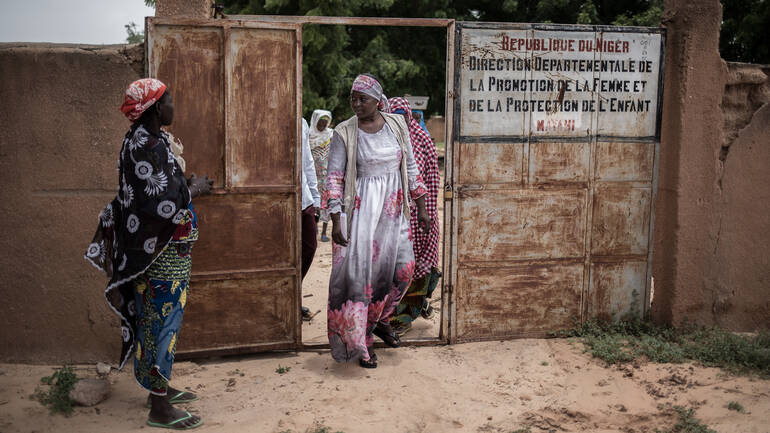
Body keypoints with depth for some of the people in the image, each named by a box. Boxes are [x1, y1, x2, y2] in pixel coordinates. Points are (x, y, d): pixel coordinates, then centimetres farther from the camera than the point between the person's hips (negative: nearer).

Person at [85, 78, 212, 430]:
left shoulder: (141, 140, 11)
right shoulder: (150, 146, -21)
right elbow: (164, 203, -25)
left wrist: (185, 184, 10)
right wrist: (194, 190, -10)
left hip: (157, 249, 10)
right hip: (162, 252, -10)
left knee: (157, 318, 18)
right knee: (162, 319, -3)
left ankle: (160, 387, 32)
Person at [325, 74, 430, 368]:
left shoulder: (397, 125, 3)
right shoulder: (345, 133, -6)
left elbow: (410, 167, 11)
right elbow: (334, 178, -6)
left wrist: (421, 207, 11)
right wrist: (335, 221, -12)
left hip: (394, 209, 4)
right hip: (361, 209, -3)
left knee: (403, 268, 1)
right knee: (360, 272, -4)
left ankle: (381, 319, 27)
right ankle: (360, 341, 7)